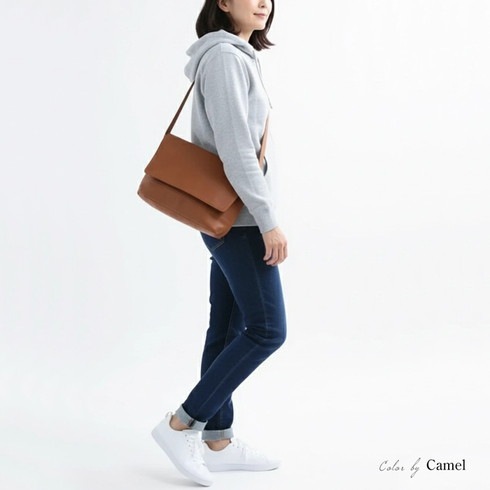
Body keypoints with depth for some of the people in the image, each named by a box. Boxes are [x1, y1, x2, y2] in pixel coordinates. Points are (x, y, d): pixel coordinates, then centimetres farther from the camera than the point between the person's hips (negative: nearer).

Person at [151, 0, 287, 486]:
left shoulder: (238, 56, 15)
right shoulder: (223, 56, -15)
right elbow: (235, 150, -22)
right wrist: (269, 221, -21)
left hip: (232, 215, 9)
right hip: (238, 216, -9)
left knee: (228, 327, 11)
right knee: (267, 329, -6)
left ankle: (218, 440, 19)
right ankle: (181, 425, 1)